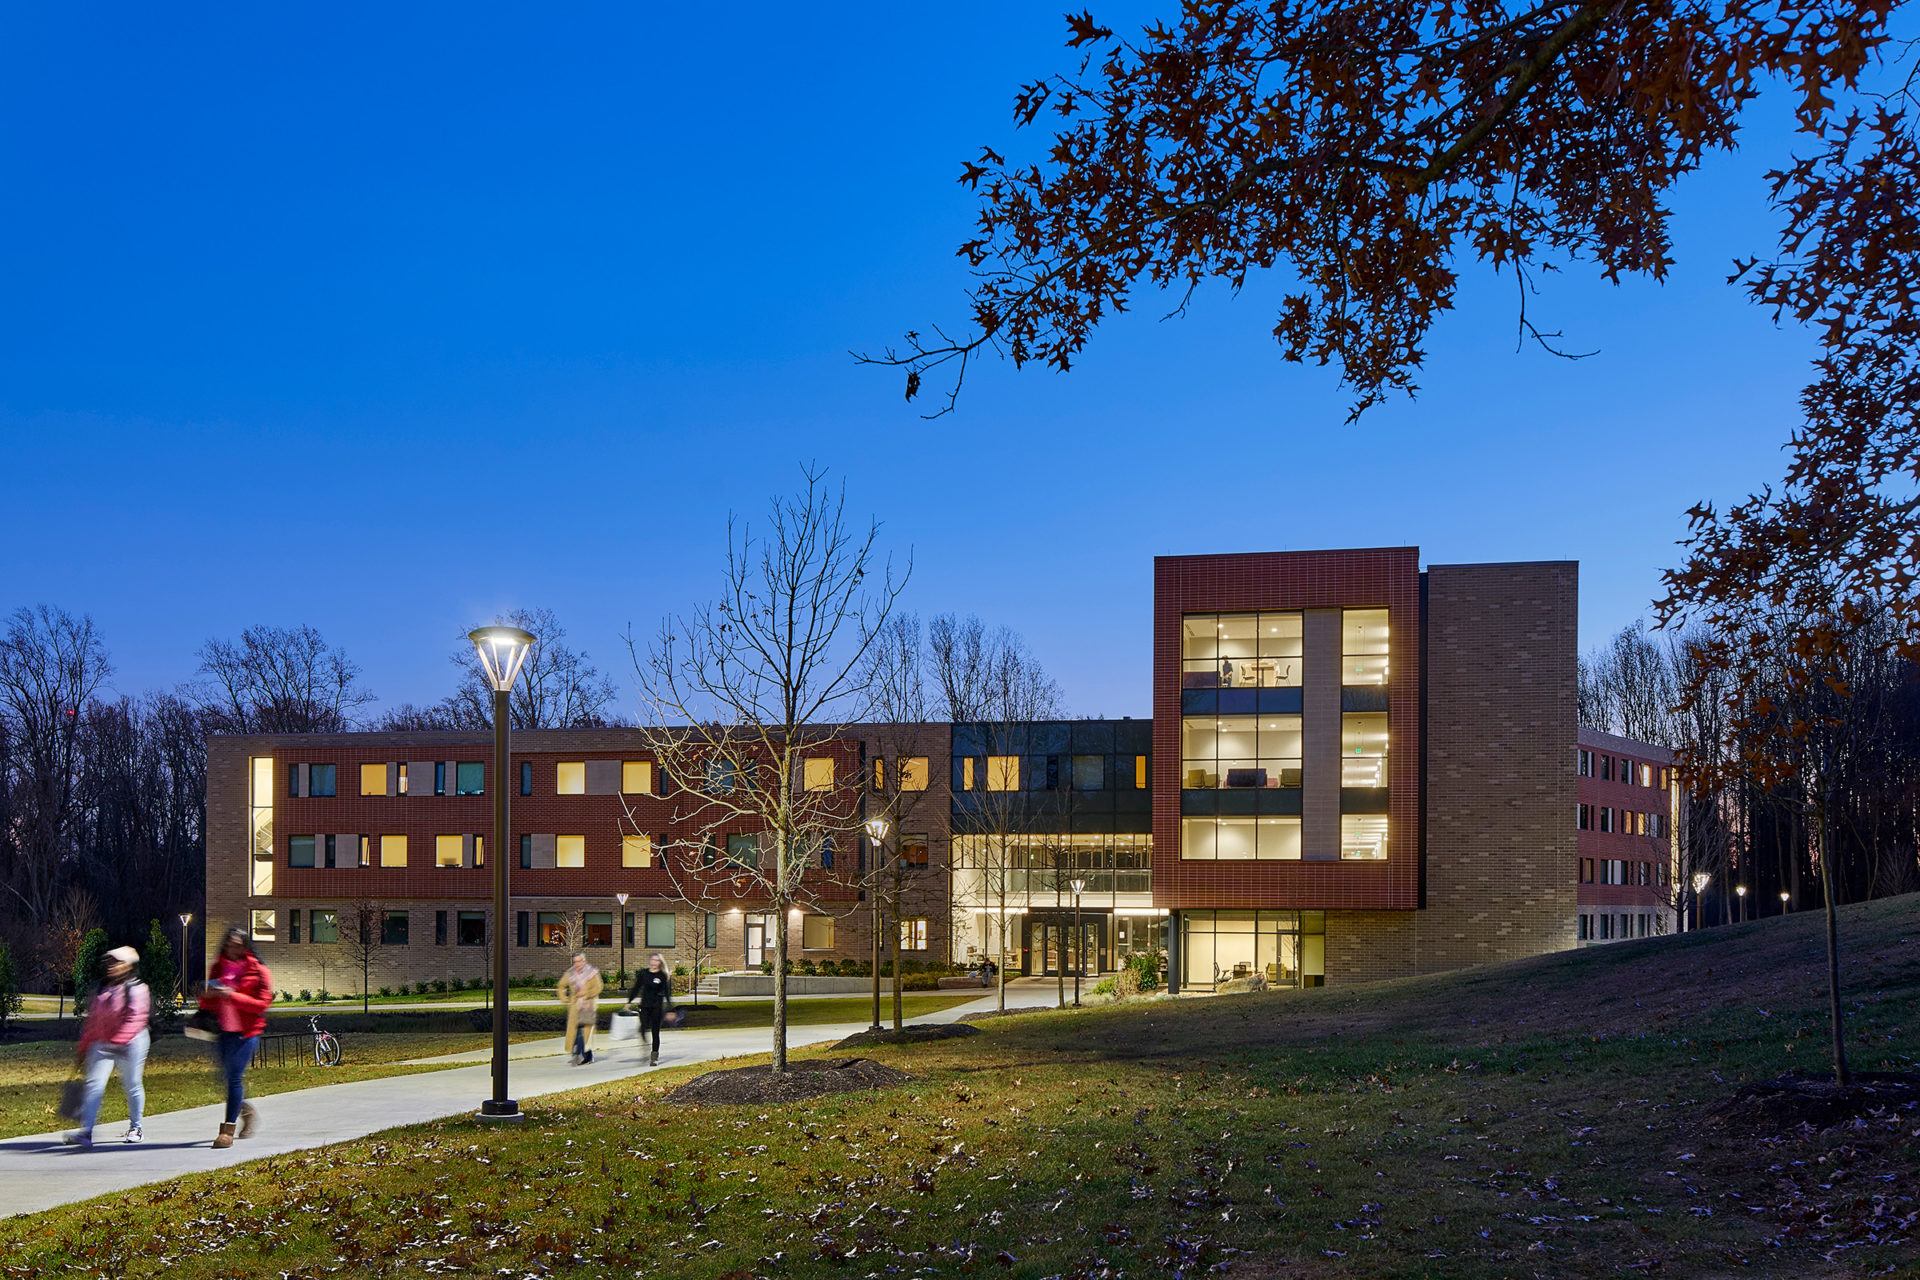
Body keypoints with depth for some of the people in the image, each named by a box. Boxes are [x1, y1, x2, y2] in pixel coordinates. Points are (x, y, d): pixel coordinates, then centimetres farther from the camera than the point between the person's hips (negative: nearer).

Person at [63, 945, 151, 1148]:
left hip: (129, 1045, -5)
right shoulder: (102, 991, 16)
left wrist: (118, 1040, -24)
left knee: (132, 1085, 3)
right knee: (94, 1084, -9)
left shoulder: (137, 990, -3)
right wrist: (83, 1048, 17)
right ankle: (85, 1132, -15)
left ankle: (135, 1128, 20)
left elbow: (135, 1019, -13)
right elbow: (92, 1021, 19)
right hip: (101, 1045, 5)